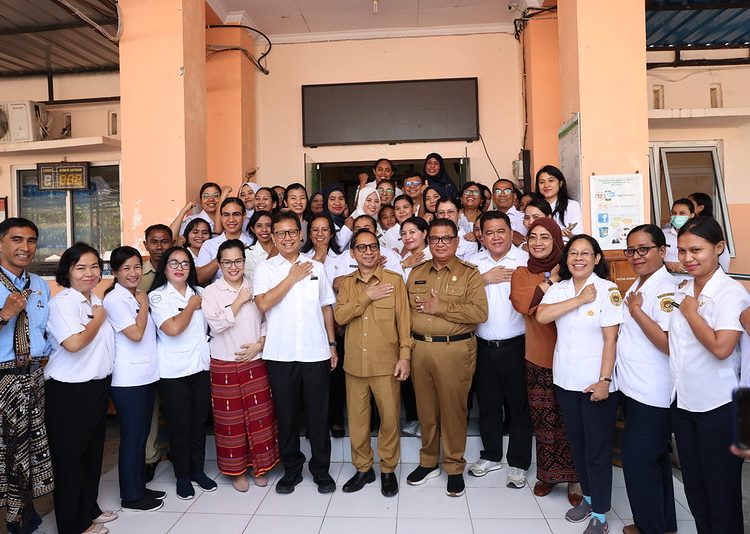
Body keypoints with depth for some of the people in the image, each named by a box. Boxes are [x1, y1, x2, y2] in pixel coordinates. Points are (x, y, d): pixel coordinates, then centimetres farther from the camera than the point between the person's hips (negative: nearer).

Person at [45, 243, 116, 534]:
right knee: (69, 458, 6)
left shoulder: (96, 300, 9)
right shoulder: (63, 302, -16)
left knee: (93, 452, 19)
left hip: (98, 387, 8)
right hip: (68, 392, -8)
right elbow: (74, 342, -29)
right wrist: (99, 318, -15)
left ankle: (89, 509, 36)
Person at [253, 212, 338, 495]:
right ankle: (291, 469, 28)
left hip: (315, 353, 1)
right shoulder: (265, 268, 1)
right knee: (286, 415, 11)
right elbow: (263, 304, -14)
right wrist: (292, 278, -10)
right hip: (280, 354, -1)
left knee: (318, 414, 9)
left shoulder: (316, 267, 8)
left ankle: (321, 470, 25)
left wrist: (332, 344, 9)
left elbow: (326, 307, 13)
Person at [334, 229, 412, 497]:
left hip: (386, 363, -3)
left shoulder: (394, 280, -1)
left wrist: (405, 355, -8)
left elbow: (404, 320, -3)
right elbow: (339, 316, -6)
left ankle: (388, 469, 25)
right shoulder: (346, 283, 8)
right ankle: (363, 468, 30)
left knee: (390, 418, 5)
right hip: (355, 364, 3)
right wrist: (368, 296, -13)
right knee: (357, 418, 12)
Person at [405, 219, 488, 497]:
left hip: (455, 350, -4)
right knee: (425, 409, 13)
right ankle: (428, 462, 30)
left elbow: (480, 312, -13)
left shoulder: (469, 274, -1)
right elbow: (406, 308, 14)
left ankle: (454, 468, 21)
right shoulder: (416, 273, 13)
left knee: (453, 409, 3)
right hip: (419, 348, 4)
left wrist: (440, 307, -14)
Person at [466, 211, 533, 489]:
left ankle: (518, 464, 24)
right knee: (487, 405, 16)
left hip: (516, 346, -3)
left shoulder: (527, 260, -4)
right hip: (483, 346, 3)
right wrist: (485, 278, -10)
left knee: (519, 406, 8)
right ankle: (491, 456, 34)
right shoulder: (473, 262, 7)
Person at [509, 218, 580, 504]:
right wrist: (551, 280, -10)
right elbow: (522, 303, -13)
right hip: (538, 360, 2)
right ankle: (548, 474, 26)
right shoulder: (521, 274, 8)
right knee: (544, 422, 8)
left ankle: (574, 477, 23)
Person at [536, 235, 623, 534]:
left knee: (597, 449, 6)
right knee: (577, 444, 18)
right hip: (565, 380, 5)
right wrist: (580, 299, -16)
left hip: (596, 382, -4)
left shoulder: (608, 290, -8)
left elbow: (611, 339, -11)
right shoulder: (559, 288, 5)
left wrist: (604, 380, -16)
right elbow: (541, 316, -13)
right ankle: (588, 497, 37)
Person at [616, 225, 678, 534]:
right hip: (631, 388, 9)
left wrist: (636, 311, -21)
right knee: (654, 459, 19)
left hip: (653, 395, -9)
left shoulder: (667, 291, -17)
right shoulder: (635, 287, 11)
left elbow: (670, 344, -26)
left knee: (637, 459, 0)